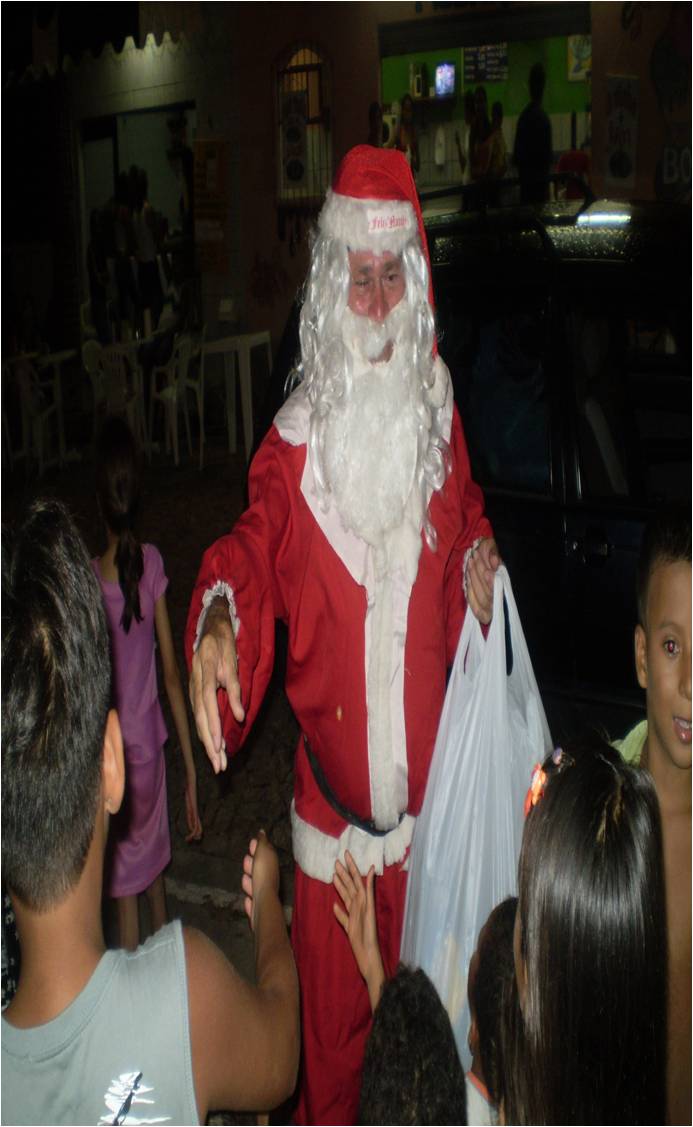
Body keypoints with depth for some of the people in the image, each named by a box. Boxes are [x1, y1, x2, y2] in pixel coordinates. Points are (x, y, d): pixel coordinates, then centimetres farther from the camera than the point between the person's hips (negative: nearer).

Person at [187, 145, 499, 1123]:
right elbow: (255, 542, -18)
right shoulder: (300, 435, -7)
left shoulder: (439, 412, 2)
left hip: (427, 771, 3)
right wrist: (218, 619, -38)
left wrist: (483, 563, -8)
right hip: (331, 774, -2)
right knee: (332, 1006, 11)